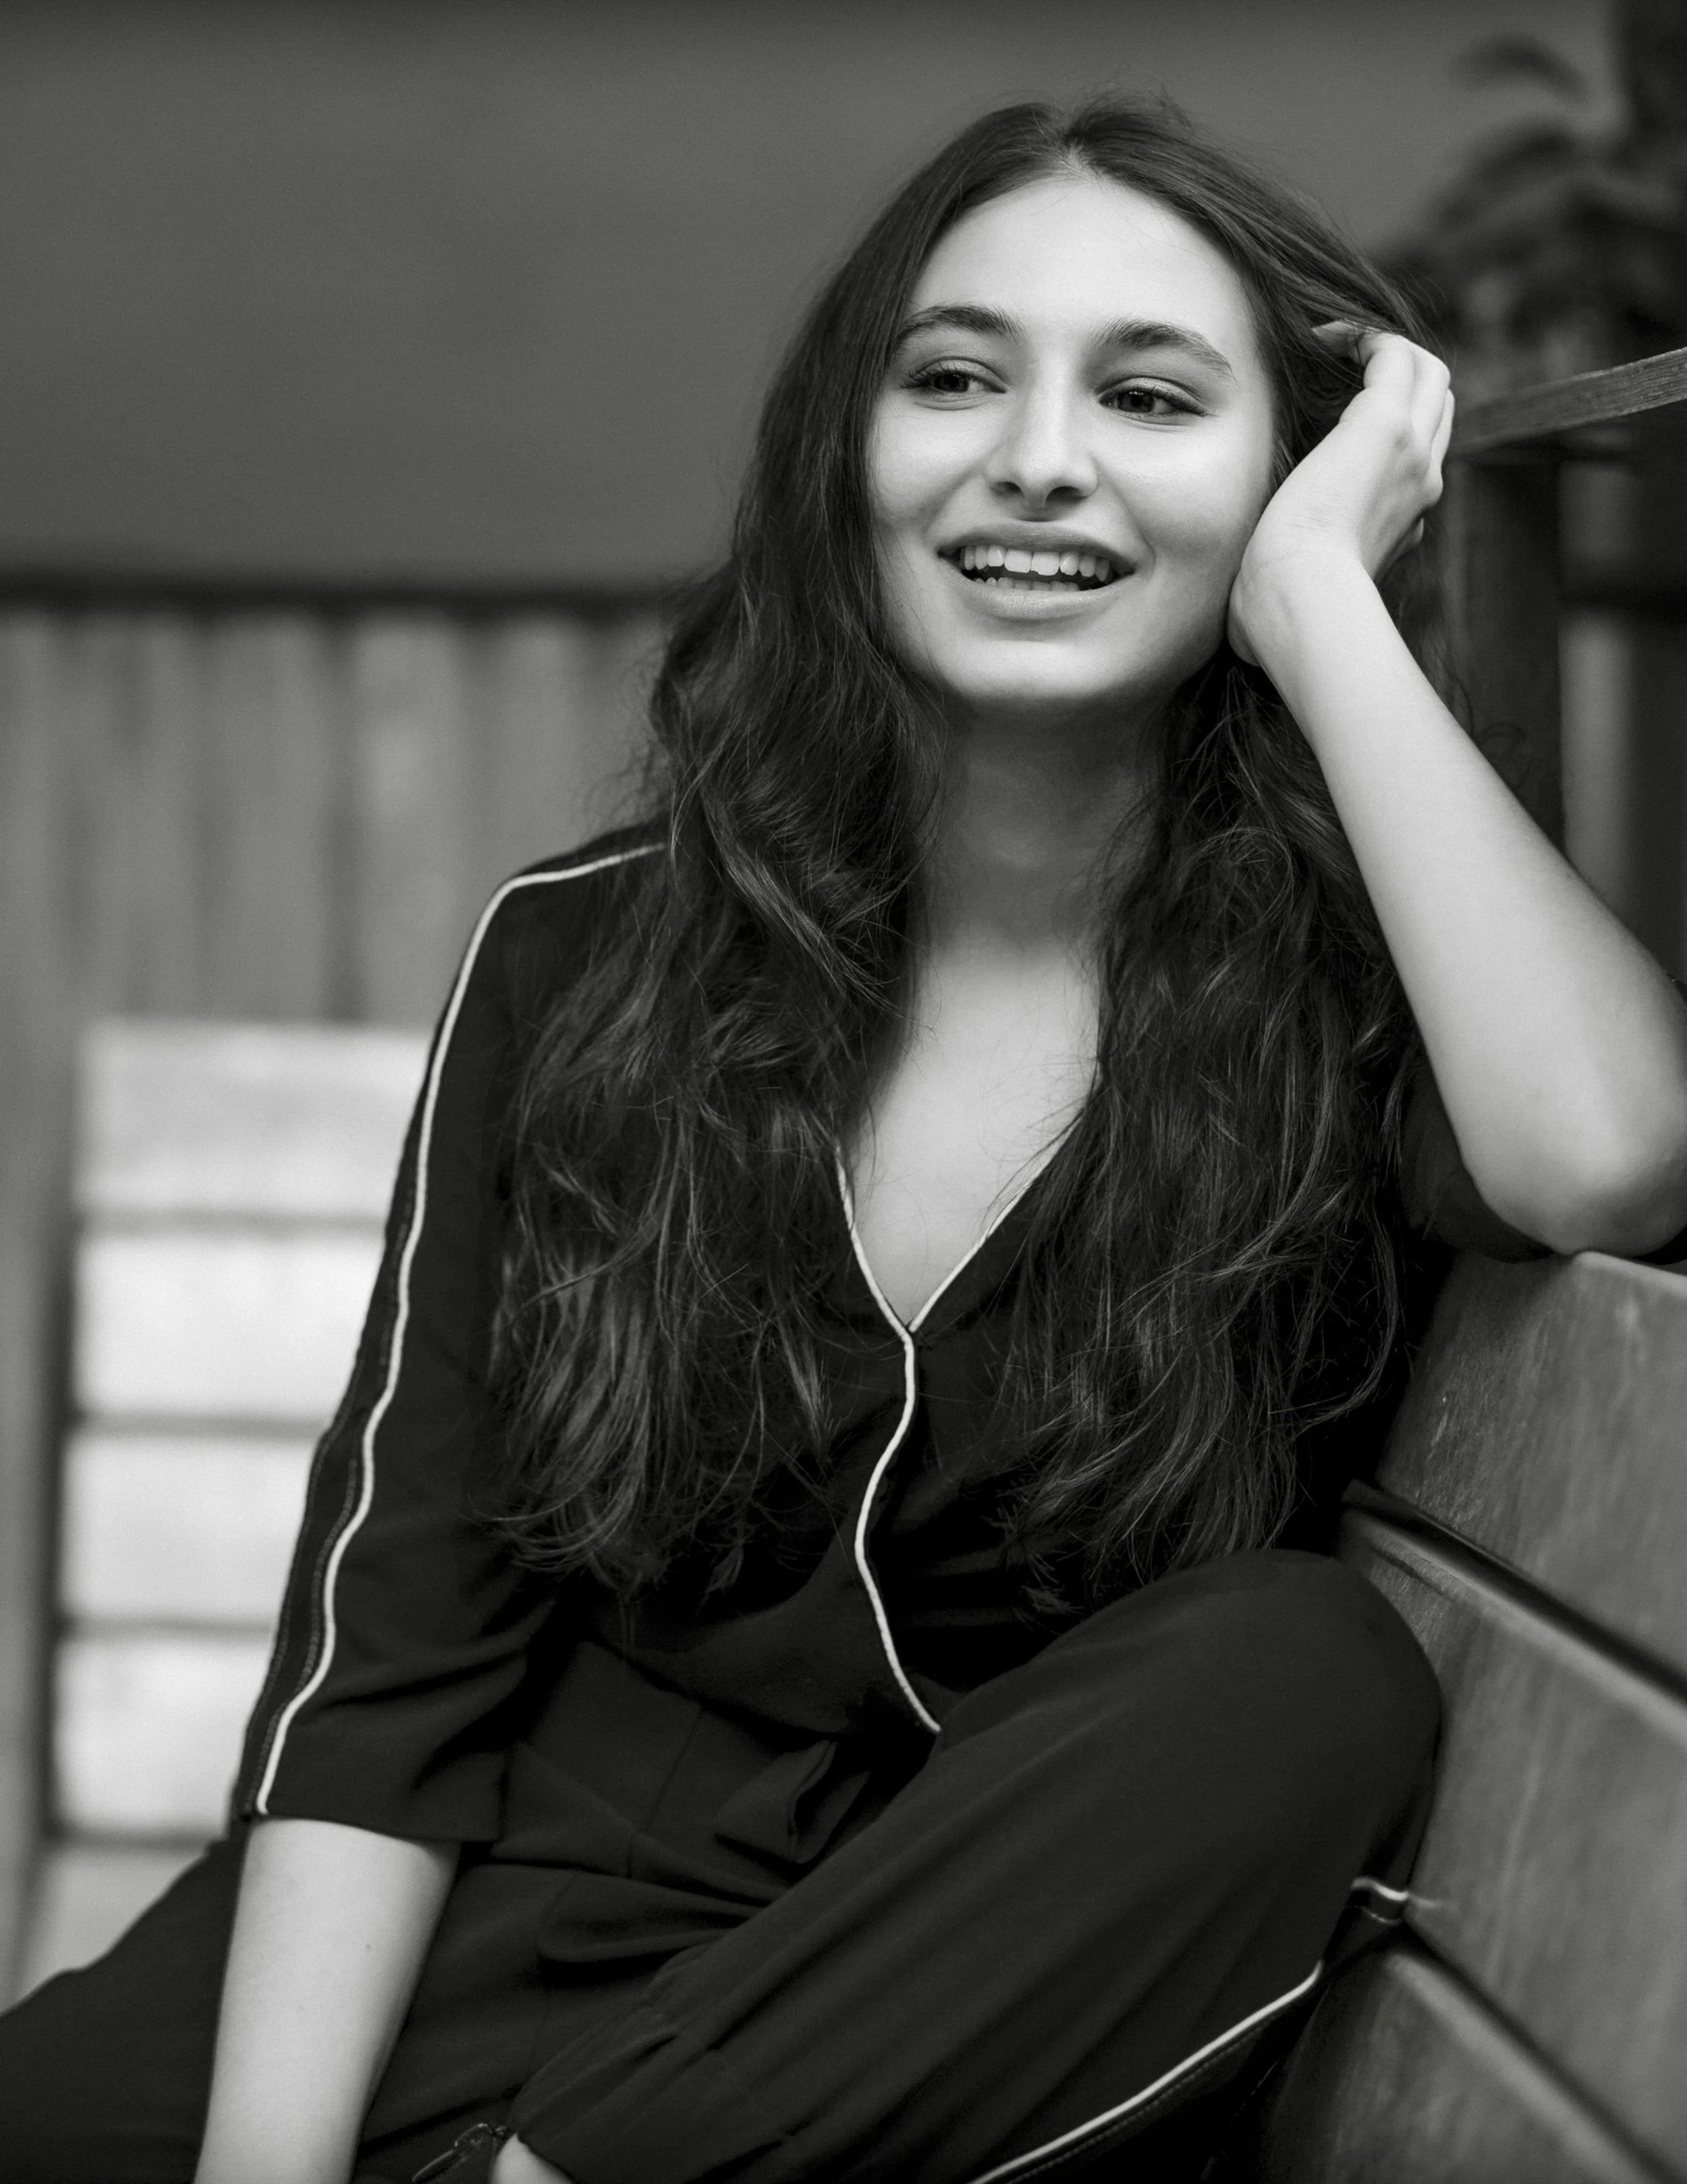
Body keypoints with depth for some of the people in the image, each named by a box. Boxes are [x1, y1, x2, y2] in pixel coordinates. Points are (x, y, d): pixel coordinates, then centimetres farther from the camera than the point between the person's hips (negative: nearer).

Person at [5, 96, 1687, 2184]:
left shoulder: (1345, 989, -3)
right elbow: (384, 1647, -3)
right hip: (527, 1915, -1)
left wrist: (1317, 595, -17)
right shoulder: (580, 956, 1)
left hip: (1013, 2000, 1)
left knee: (1303, 1674, -30)